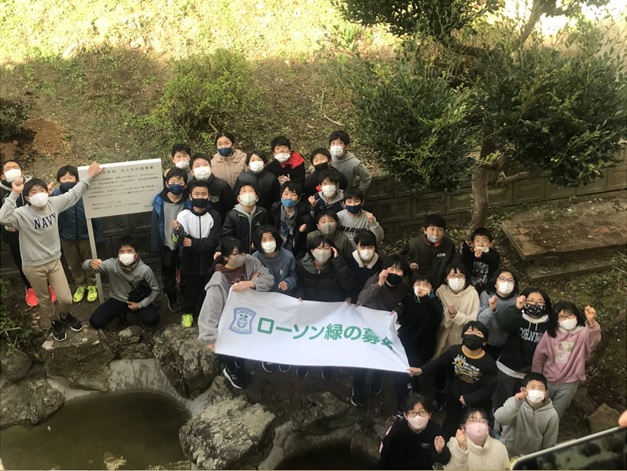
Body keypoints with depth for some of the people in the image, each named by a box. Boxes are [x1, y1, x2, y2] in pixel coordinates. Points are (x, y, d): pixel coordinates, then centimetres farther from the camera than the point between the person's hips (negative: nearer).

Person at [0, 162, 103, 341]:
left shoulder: (53, 204, -10)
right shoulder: (21, 214, -23)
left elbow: (73, 194, 2)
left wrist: (89, 176, -1)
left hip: (54, 261, 4)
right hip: (33, 266, -3)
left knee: (66, 299, 9)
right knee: (44, 300, 18)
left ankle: (63, 316, 45)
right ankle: (53, 323, 47)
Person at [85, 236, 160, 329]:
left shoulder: (145, 269, -25)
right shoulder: (112, 264, -23)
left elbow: (155, 290, -12)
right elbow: (85, 265, -23)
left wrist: (140, 305, -18)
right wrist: (91, 263, -48)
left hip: (136, 300, -1)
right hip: (117, 300, 2)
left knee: (152, 320, -26)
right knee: (95, 322, -13)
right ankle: (121, 312, 15)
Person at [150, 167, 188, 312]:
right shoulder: (159, 202, -13)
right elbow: (155, 224, -8)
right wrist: (155, 246, -6)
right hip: (167, 244, 1)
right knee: (168, 273, 19)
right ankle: (172, 297, 42)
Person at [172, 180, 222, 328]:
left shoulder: (214, 216, -8)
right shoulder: (184, 215, -10)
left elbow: (214, 241, -13)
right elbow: (181, 241, -21)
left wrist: (193, 243, -19)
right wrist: (178, 231, -42)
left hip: (207, 261, 0)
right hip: (190, 261, 0)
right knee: (191, 289, 13)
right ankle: (188, 313, 35)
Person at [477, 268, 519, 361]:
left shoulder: (516, 299, -10)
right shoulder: (486, 295, -14)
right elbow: (480, 323, -25)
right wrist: (490, 309, -40)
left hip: (506, 346, 1)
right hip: (486, 344, -1)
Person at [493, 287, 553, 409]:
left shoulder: (549, 324, -2)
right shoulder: (516, 317, -9)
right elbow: (503, 323, -31)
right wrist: (516, 308, -46)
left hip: (531, 375, 2)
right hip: (507, 371, -2)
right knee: (500, 405, 10)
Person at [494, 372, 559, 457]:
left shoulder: (552, 415, -9)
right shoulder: (514, 403, -11)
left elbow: (549, 445, 2)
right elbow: (499, 418, -30)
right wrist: (516, 403, -39)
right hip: (506, 454, -2)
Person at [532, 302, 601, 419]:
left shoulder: (582, 333, -15)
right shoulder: (550, 333, -9)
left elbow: (594, 338, -40)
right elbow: (539, 356, 1)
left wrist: (591, 322, -61)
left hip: (569, 383, -2)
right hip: (548, 380, 2)